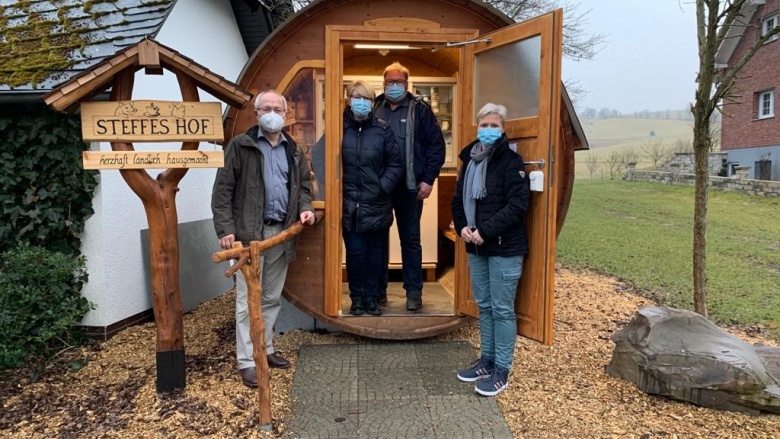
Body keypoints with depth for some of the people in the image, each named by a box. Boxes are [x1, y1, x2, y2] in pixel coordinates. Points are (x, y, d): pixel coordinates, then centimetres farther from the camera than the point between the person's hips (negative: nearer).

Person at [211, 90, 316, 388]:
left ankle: (266, 349, 28)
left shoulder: (293, 150, 15)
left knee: (272, 298, 14)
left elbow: (303, 184, 23)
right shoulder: (240, 145, -1)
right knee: (248, 300, -2)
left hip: (282, 233, 5)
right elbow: (223, 190, -6)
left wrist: (305, 206, 2)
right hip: (249, 233, -5)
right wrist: (225, 229, -14)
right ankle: (247, 361, 6)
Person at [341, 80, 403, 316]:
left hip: (376, 204, 1)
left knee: (374, 251, 11)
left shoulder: (382, 129, -1)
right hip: (349, 204, -1)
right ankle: (357, 297, 21)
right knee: (355, 252, 2)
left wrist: (384, 186, -7)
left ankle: (371, 297, 25)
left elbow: (396, 163, 2)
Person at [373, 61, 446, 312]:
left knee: (410, 240, 6)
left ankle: (414, 292, 16)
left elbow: (437, 145, -2)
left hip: (410, 187, -2)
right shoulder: (373, 109, 7)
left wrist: (428, 179, -8)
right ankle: (378, 289, 23)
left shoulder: (420, 110, 0)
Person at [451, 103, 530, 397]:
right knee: (484, 306, 16)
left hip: (505, 248, -6)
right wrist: (462, 227, -3)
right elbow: (458, 199, 16)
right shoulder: (469, 160, 11)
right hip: (476, 248, 7)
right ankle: (487, 360, 30)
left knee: (502, 309, 2)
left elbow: (518, 205, -17)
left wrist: (485, 231, -21)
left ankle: (502, 370, 14)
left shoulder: (511, 161, -9)